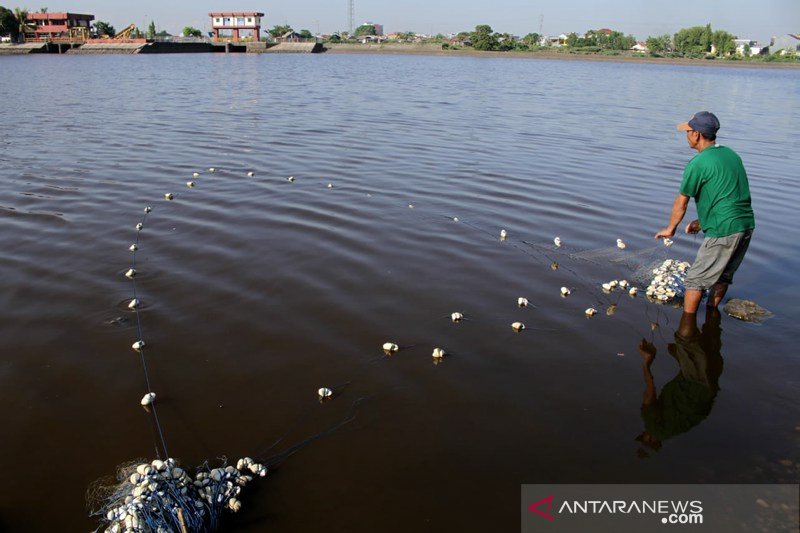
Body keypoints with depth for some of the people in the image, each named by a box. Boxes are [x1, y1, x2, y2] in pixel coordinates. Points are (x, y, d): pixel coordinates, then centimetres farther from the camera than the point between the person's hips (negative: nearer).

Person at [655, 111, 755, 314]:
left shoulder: (698, 164, -12)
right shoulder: (732, 154, 12)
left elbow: (681, 202, -4)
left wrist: (670, 229, 11)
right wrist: (703, 221, 25)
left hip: (723, 232, -8)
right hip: (747, 225, 8)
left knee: (696, 279, 4)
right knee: (723, 275, 23)